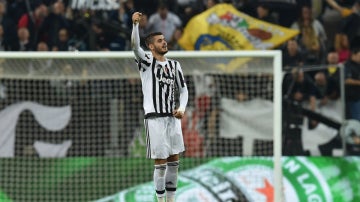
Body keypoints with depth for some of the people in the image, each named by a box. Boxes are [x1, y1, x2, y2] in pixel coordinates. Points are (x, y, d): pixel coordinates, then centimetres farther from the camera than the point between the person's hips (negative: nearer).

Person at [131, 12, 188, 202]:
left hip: (173, 118, 5)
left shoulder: (174, 65, 13)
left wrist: (182, 108, -1)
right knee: (160, 163, -6)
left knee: (174, 161, 8)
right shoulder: (147, 61, -1)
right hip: (155, 118, -5)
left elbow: (183, 89, 18)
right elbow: (135, 46, -19)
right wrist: (135, 24, -36)